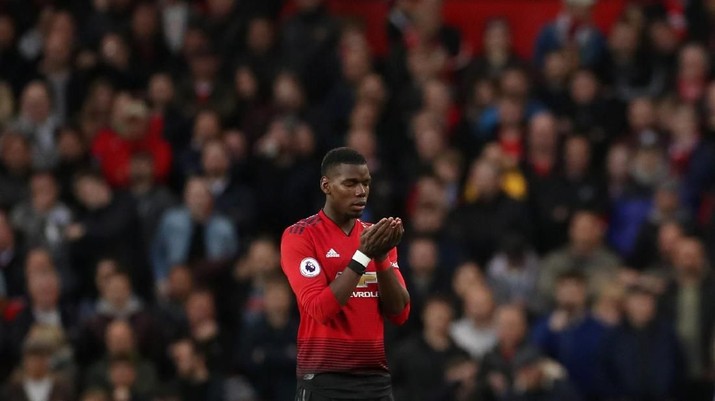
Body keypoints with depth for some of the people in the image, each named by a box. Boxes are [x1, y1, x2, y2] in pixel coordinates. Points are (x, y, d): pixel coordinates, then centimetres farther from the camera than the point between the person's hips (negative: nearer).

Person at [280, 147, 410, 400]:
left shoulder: (375, 236, 13)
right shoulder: (299, 236, -5)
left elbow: (399, 313, 5)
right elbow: (320, 309, -16)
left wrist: (382, 256, -8)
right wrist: (363, 255, -18)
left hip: (376, 378, 6)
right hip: (324, 380, -5)